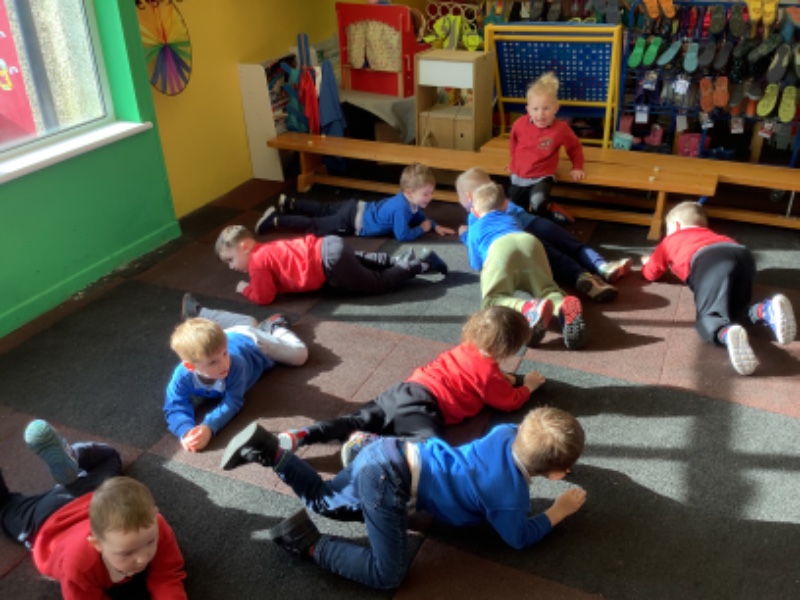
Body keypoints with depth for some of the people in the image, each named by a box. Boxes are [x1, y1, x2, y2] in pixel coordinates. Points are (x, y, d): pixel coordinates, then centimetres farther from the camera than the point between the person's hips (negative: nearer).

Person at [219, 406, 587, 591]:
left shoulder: (509, 433, 6)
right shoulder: (510, 496, -12)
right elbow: (519, 538, 6)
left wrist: (546, 451, 27)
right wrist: (557, 512, 16)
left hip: (390, 455, 9)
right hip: (390, 479, -8)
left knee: (322, 499, 27)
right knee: (388, 575, -10)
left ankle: (266, 449, 16)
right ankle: (308, 543, -6)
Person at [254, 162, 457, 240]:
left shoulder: (408, 199, -2)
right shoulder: (401, 208, -31)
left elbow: (419, 216, 17)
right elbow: (403, 236, -31)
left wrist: (436, 226, 3)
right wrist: (422, 229, -16)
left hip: (357, 208, 8)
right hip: (351, 222, -8)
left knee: (322, 210, 26)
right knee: (314, 226, 1)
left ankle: (288, 203, 38)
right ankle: (275, 220, 7)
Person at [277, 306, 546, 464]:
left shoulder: (466, 349, 24)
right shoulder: (489, 372, 2)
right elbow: (510, 402, 15)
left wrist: (500, 378, 42)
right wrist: (528, 386, 32)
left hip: (404, 391, 9)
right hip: (421, 403, -8)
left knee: (356, 422, 4)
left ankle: (301, 436, -11)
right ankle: (369, 444, -38)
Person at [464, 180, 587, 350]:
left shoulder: (474, 229, 37)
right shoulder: (511, 219, 45)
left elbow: (476, 265, 40)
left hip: (499, 247, -3)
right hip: (529, 241, 3)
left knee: (492, 299, -14)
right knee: (547, 290, 6)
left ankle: (529, 309, -47)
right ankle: (565, 306, -32)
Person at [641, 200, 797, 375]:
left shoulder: (671, 239, 36)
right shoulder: (711, 235, 47)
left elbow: (651, 273, 40)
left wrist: (648, 262, 64)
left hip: (711, 263, -5)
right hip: (742, 254, 5)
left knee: (709, 315, -10)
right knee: (736, 309, 18)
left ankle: (727, 335, -46)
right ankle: (768, 309, -15)